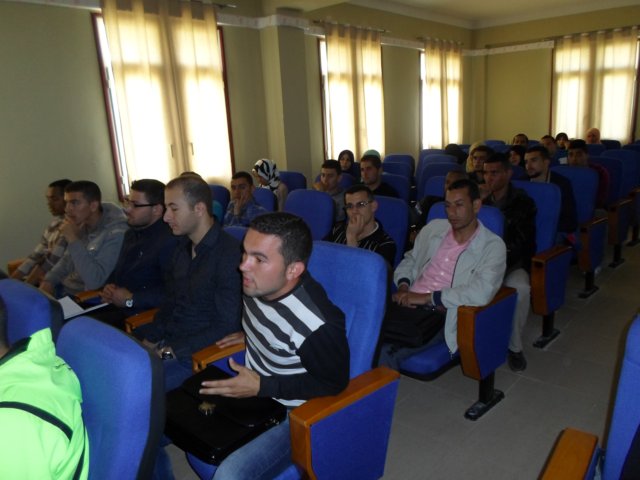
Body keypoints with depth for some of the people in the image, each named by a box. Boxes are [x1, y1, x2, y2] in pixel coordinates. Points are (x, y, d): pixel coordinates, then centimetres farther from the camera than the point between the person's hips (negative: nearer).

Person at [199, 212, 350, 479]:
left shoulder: (317, 326, -33)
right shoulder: (257, 284, -10)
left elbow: (334, 384, -18)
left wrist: (263, 386, -23)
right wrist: (249, 335, 1)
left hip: (291, 413, -7)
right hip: (252, 389, 7)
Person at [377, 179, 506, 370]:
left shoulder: (492, 246, -1)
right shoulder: (433, 228, 15)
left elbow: (482, 293, -16)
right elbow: (409, 260, 25)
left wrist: (427, 297, -16)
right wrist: (403, 286, 2)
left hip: (441, 316, -4)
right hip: (409, 304, 5)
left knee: (385, 353, -30)